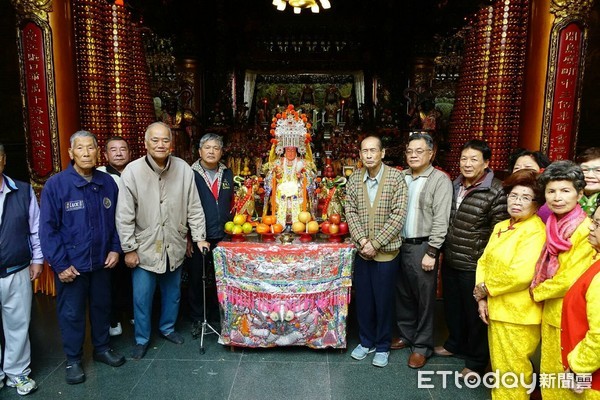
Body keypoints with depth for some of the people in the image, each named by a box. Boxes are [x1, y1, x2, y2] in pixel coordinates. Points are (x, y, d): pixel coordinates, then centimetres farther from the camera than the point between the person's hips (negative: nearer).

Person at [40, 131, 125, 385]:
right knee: (71, 313, 11)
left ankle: (102, 348, 38)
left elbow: (115, 220, 8)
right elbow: (48, 228, -11)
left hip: (102, 262, 3)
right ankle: (73, 360, 30)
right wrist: (60, 264, -13)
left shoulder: (107, 183, -1)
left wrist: (115, 249, 0)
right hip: (71, 265, -3)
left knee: (102, 306, 18)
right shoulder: (56, 184, -12)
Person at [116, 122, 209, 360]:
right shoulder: (132, 171, -13)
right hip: (145, 248, -2)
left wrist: (199, 238, -2)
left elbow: (194, 208, -1)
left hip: (174, 246, 2)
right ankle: (142, 339, 30)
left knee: (172, 292, 19)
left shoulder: (183, 169, -8)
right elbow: (124, 216, -10)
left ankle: (167, 327, 43)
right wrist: (129, 249, -8)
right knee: (142, 297, 8)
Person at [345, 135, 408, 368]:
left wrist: (375, 243, -16)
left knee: (384, 301, 8)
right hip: (362, 250, 3)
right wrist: (362, 240, -13)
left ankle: (382, 346, 27)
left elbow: (398, 215, -13)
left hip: (386, 251, -3)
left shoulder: (396, 177, -9)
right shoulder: (354, 179, 2)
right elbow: (350, 212, 1)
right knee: (363, 299, 13)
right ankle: (366, 342, 33)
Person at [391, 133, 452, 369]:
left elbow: (441, 220, -12)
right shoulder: (401, 177, 8)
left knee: (424, 298, 6)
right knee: (402, 293, 16)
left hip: (422, 246, -5)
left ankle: (422, 345, 21)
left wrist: (431, 252, -15)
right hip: (399, 244, 5)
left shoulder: (440, 180, -7)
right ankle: (406, 334, 35)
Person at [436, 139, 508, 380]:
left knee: (475, 313, 10)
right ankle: (455, 343, 44)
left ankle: (476, 361, 29)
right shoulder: (455, 185, 5)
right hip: (450, 261, 6)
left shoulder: (495, 192, -16)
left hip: (474, 267, -6)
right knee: (452, 306, 21)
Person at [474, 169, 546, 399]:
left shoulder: (536, 231, -17)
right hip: (497, 308, 8)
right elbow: (483, 262, 9)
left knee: (512, 371, 9)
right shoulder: (501, 227, 9)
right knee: (500, 366, 21)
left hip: (518, 314, -8)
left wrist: (484, 289, -14)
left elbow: (520, 274, -27)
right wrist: (482, 298, -3)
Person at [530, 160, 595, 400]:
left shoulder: (585, 229, -20)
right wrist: (540, 291, 2)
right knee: (548, 374, 22)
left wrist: (536, 291, -8)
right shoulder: (555, 225, 4)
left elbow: (571, 279, -21)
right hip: (550, 313, 7)